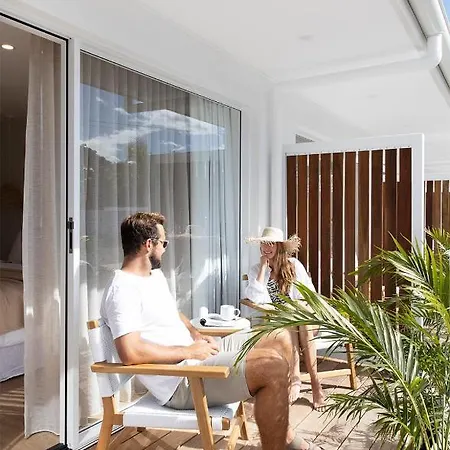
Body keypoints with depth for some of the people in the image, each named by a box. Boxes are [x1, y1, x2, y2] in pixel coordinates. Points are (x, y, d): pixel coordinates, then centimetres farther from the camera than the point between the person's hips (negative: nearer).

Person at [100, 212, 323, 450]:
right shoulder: (123, 290, -19)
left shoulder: (155, 274, 13)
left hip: (196, 354, 11)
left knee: (280, 339, 8)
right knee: (273, 365, -25)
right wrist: (188, 351, -19)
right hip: (180, 380, -10)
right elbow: (130, 353, -29)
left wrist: (196, 335, 5)